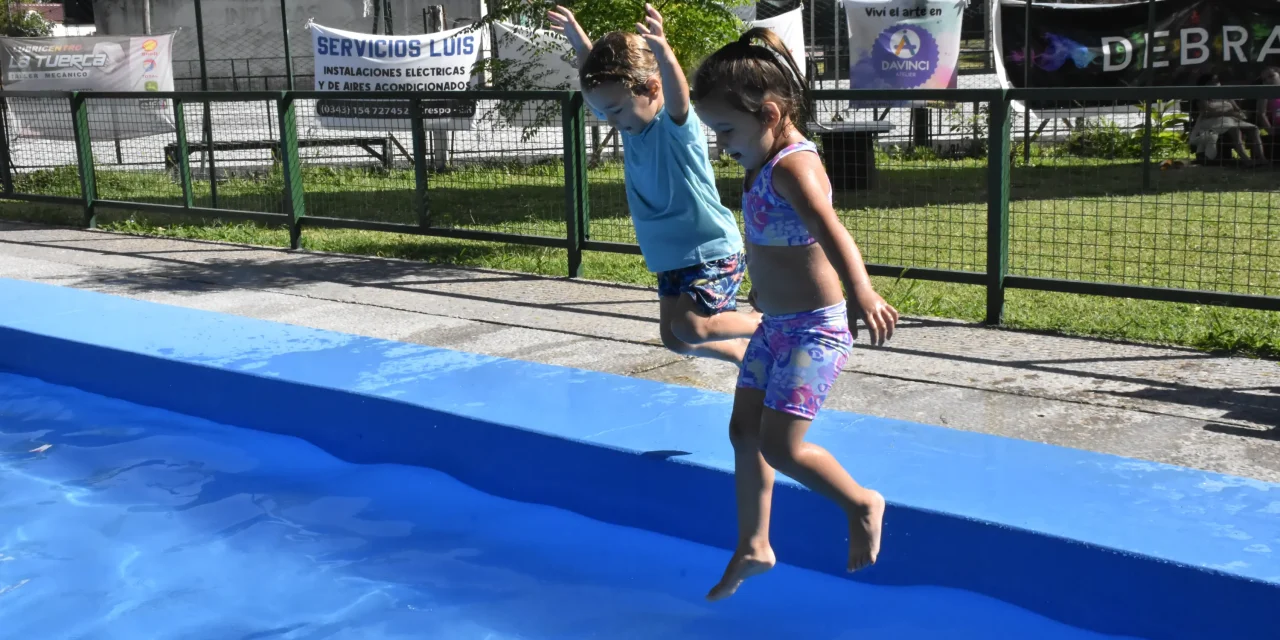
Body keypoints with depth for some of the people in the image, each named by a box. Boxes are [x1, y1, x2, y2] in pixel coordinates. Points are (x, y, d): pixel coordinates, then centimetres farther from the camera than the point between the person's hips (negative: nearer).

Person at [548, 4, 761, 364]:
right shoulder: (631, 123, 2)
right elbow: (597, 88, 20)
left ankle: (771, 326, 3)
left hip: (713, 251, -9)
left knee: (691, 327, -21)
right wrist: (581, 44, 13)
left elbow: (679, 98, -45)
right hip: (671, 256, 9)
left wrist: (663, 53, -62)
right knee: (673, 337, 7)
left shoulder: (677, 124, -21)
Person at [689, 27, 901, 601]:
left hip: (814, 327, -10)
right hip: (777, 324, 10)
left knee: (780, 446, -11)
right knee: (744, 430, 13)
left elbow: (830, 229, -43)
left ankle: (862, 504, 14)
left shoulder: (792, 166, -25)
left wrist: (861, 292, -59)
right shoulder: (765, 161, 5)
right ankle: (753, 548, 26)